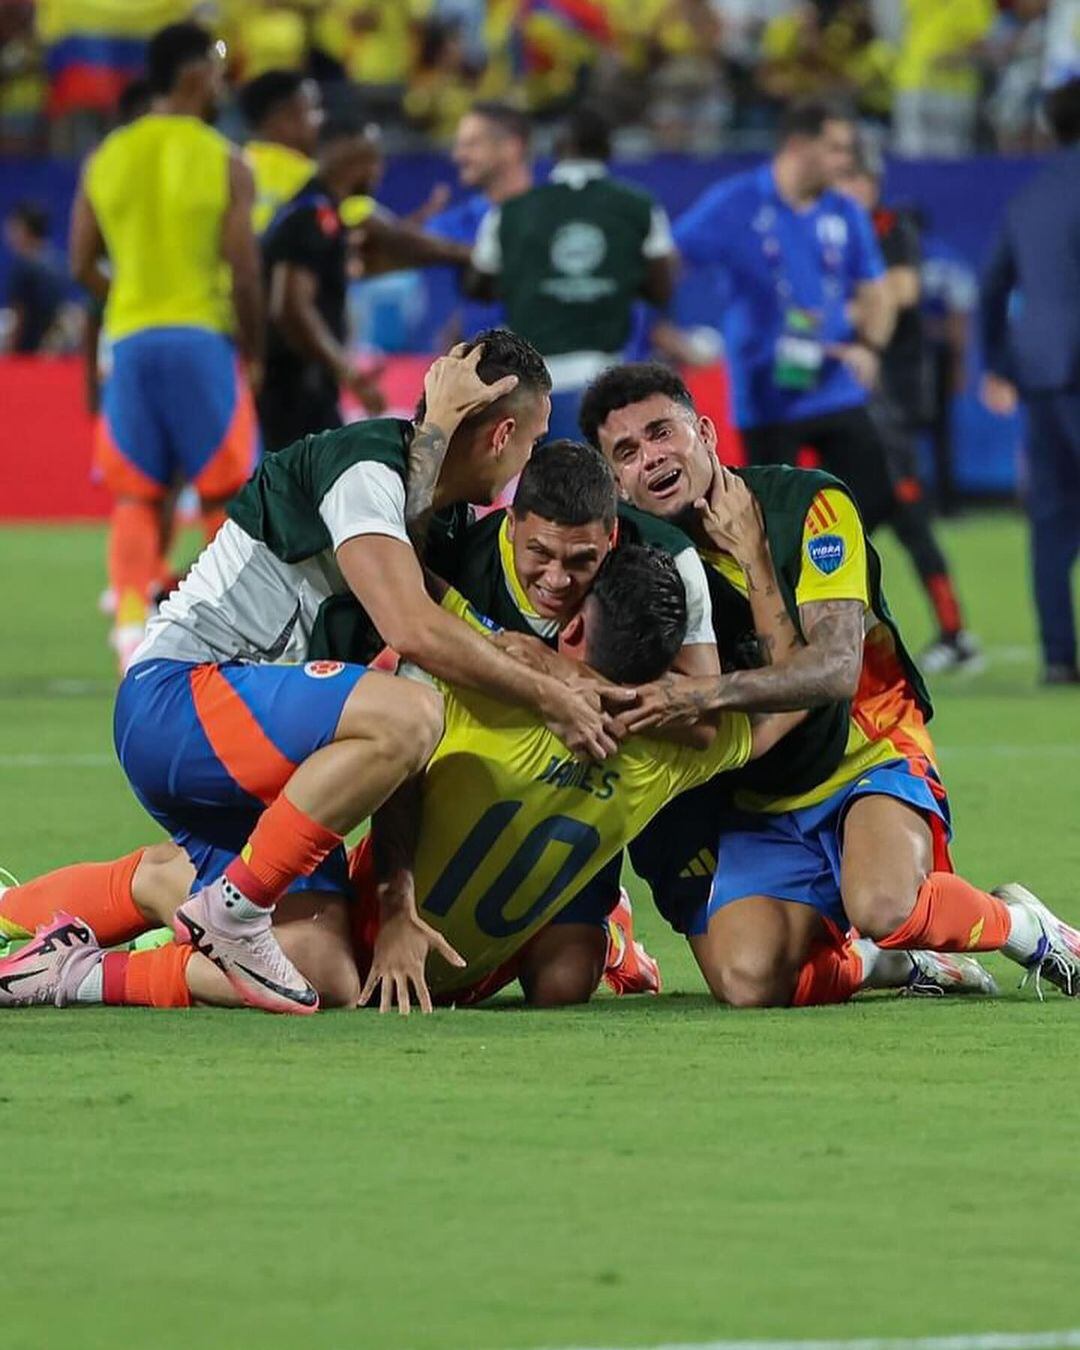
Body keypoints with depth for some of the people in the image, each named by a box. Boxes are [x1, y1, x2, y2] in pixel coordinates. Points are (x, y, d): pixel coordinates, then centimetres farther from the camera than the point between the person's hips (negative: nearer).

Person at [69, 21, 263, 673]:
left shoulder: (107, 158, 6)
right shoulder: (224, 162, -6)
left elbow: (83, 266, 8)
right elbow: (245, 275, -8)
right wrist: (254, 353, 4)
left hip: (129, 338, 3)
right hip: (201, 337, -3)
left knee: (135, 496, 9)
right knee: (225, 493, 7)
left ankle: (132, 627, -7)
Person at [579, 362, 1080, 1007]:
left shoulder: (808, 504, -10)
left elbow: (836, 667, -22)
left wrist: (706, 694, -35)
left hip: (872, 763, -3)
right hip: (757, 806, 4)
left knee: (881, 905, -37)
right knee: (749, 982, -25)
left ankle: (1023, 925, -3)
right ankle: (874, 963, 10)